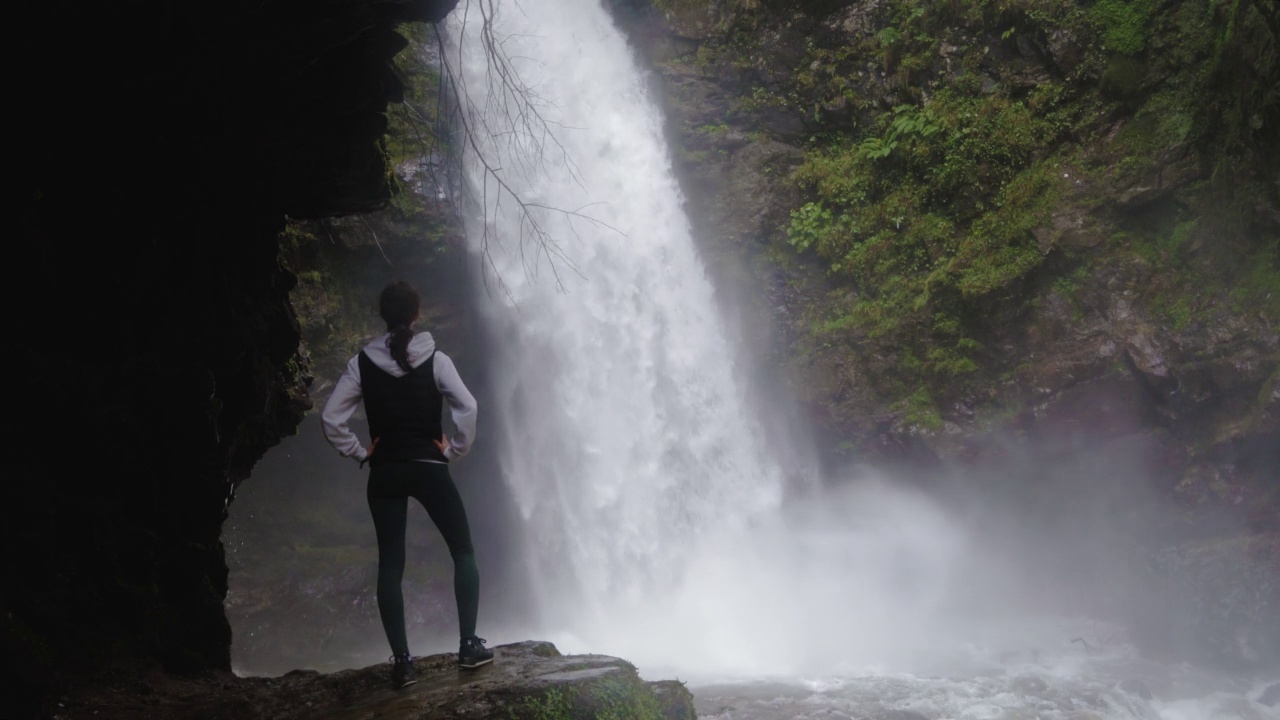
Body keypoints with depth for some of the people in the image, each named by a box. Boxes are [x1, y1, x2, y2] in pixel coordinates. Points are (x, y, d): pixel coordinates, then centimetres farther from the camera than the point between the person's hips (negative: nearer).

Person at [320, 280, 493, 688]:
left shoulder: (363, 363, -1)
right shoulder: (435, 360, -6)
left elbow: (331, 418, -3)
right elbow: (467, 407, -17)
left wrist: (360, 454, 7)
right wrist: (454, 452, -4)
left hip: (384, 473, 2)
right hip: (429, 468, -2)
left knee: (390, 565, 7)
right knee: (463, 552, 13)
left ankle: (401, 661, 4)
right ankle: (469, 645, 9)